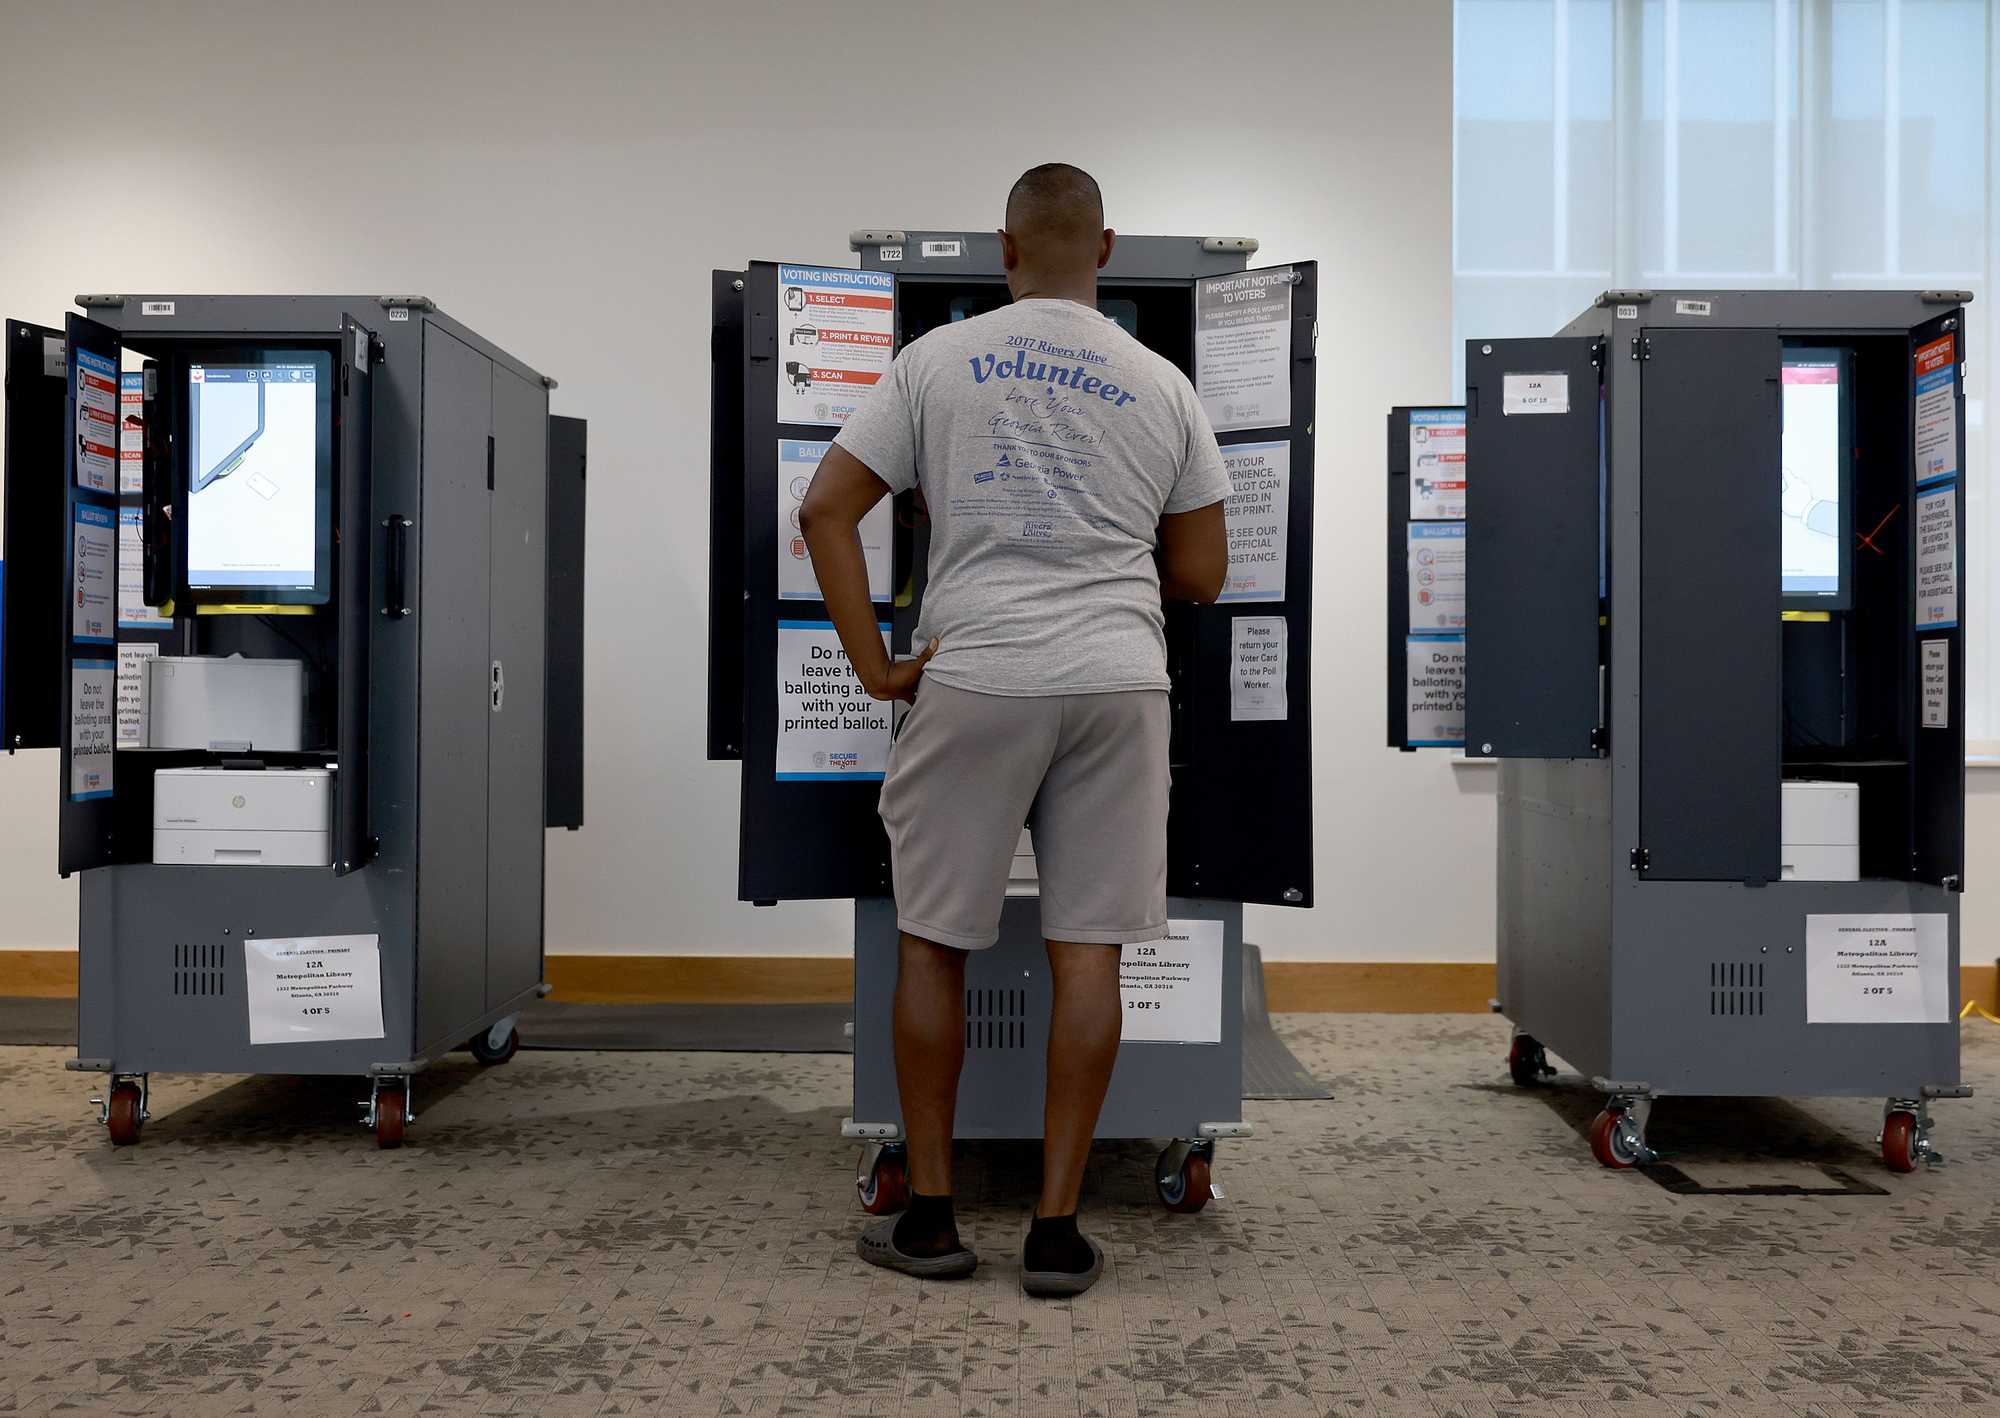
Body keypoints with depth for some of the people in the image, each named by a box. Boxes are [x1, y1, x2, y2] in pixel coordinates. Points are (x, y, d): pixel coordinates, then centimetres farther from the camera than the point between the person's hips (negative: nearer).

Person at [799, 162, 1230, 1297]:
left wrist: (874, 665, 1)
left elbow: (826, 509, -2)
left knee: (933, 941, 11)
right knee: (1088, 951, 6)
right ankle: (1057, 1230, 10)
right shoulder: (1163, 385, 8)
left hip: (973, 681, -1)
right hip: (1119, 685, 1)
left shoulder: (937, 360, 4)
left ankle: (931, 1216, 17)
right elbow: (1202, 576, 10)